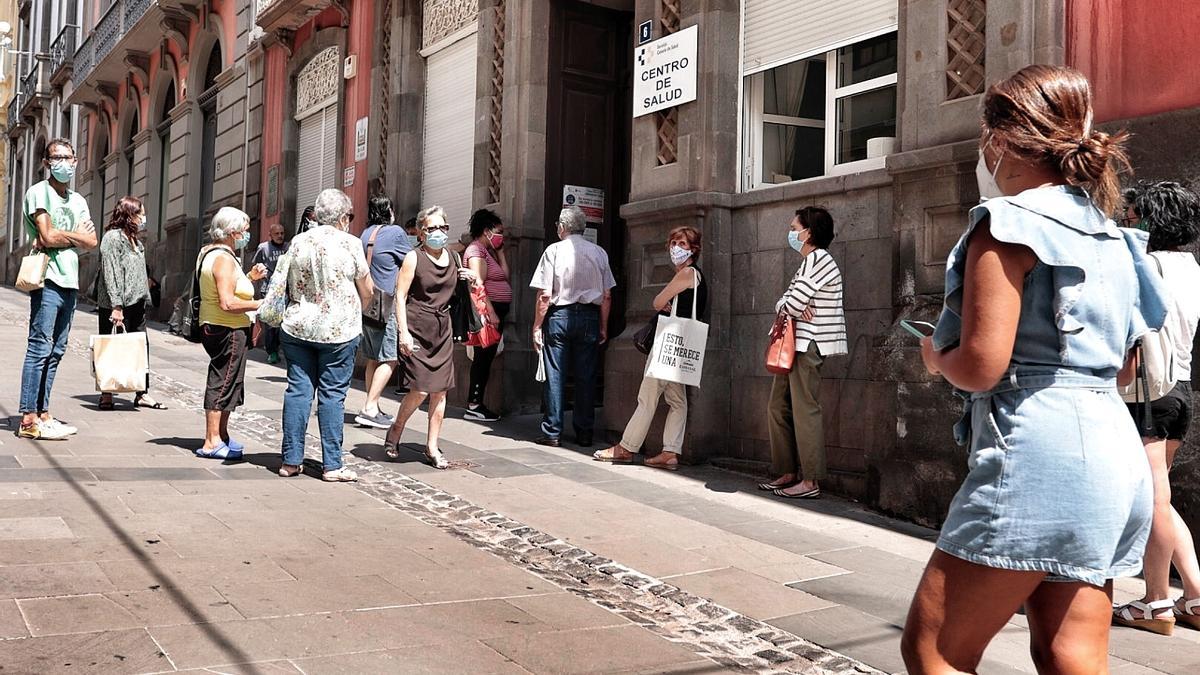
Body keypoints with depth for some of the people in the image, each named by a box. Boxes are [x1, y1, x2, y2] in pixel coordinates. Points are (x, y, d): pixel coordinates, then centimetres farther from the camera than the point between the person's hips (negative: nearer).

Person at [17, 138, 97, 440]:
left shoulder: (78, 200, 18)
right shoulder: (39, 192, -3)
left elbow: (92, 242, 6)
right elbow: (48, 236, -14)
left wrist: (59, 237, -7)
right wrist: (76, 235, 2)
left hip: (70, 282, 7)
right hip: (48, 280, -7)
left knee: (55, 350, 7)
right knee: (40, 348, -9)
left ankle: (42, 414, 11)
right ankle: (28, 419, -9)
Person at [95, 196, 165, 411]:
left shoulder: (135, 240, 17)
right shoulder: (113, 237, -10)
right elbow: (110, 274, -16)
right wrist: (116, 306, -20)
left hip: (135, 304, 9)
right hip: (116, 305, -9)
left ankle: (142, 393, 12)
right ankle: (106, 395, 7)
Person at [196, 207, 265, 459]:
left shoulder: (211, 254, 15)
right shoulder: (224, 259, -18)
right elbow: (227, 302, -26)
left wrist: (249, 278, 12)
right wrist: (258, 305, -17)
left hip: (215, 328, 11)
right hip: (227, 331, -11)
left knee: (227, 382, 19)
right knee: (223, 382, -5)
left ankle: (220, 435, 29)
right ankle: (212, 443, 0)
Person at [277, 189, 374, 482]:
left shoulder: (299, 241, 6)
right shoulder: (349, 243, -6)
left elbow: (290, 285, 15)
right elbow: (367, 291, 2)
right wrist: (356, 310, 21)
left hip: (297, 326, 4)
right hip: (338, 331, -4)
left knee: (298, 390, 7)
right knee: (332, 395, 0)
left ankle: (291, 460, 10)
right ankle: (332, 465, 2)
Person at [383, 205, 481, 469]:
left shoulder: (452, 258, 11)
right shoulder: (413, 258, -6)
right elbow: (400, 296, -9)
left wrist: (469, 278, 9)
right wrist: (403, 332, -17)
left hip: (442, 329, 6)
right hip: (417, 328, -6)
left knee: (440, 390, 4)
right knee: (420, 390, -12)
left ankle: (432, 447, 13)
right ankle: (395, 431, 14)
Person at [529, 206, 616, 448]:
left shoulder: (554, 250, -3)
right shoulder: (599, 253, 5)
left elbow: (544, 295, -7)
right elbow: (607, 296, 4)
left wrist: (537, 326, -1)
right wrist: (603, 327, 12)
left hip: (559, 316, -2)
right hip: (589, 318, 2)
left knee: (555, 376, 2)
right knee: (586, 377, 7)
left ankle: (552, 432, 5)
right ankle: (584, 432, 11)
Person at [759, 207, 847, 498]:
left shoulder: (818, 259, -12)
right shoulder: (810, 261, 21)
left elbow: (791, 304, -19)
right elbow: (783, 302, 14)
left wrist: (786, 306, 3)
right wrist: (791, 307, -8)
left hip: (807, 345, -10)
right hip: (795, 343, 10)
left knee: (805, 410, -9)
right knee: (778, 407, 11)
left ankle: (810, 482, -7)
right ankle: (788, 473, 17)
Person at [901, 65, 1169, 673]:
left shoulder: (1008, 222, -7)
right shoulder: (1107, 233, 18)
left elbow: (979, 366, -16)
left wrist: (937, 356, 4)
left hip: (1037, 451, -9)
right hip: (1114, 451, 9)